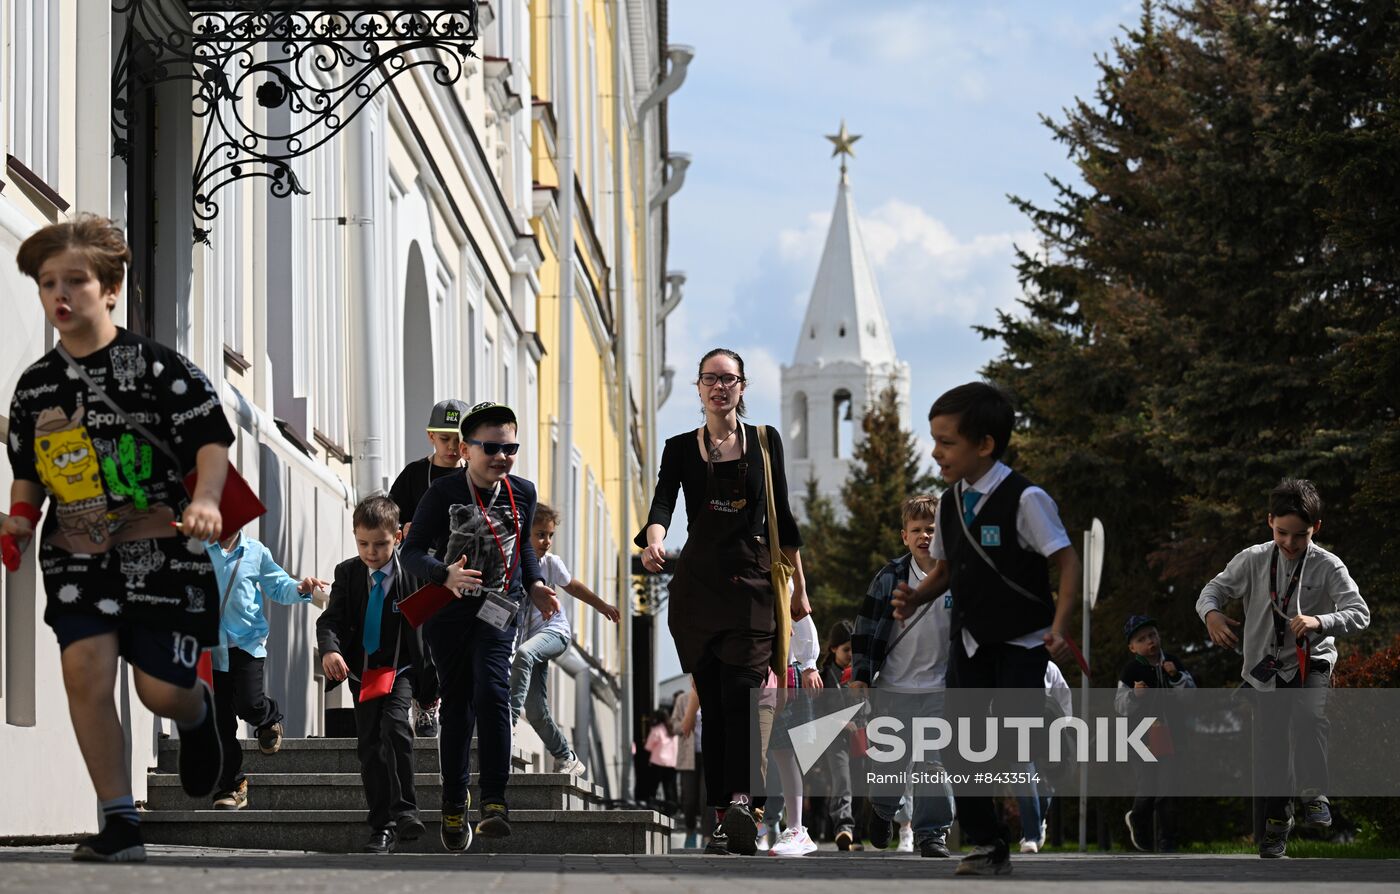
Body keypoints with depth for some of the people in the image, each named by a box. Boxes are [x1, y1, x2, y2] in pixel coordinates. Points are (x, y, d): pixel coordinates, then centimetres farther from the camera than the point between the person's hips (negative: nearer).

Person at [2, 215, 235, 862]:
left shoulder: (155, 366, -7)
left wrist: (205, 500, -28)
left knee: (161, 691, -4)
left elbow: (212, 441, -9)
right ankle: (119, 824, -10)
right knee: (84, 666, -17)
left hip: (162, 553, -3)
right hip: (78, 555, 3)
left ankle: (197, 713, 38)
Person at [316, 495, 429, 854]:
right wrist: (329, 649, -28)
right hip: (361, 672, 3)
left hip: (400, 669, -3)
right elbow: (330, 619, -7)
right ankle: (382, 828, 10)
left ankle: (404, 809, -19)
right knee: (370, 746, 4)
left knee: (394, 725, -27)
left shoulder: (412, 573, -9)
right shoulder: (347, 574, -1)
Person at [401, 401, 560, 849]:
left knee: (491, 692, -18)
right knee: (457, 706, 4)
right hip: (448, 611, -1)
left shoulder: (522, 492, 0)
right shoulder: (443, 493, -14)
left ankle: (495, 802, -18)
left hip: (498, 610, 1)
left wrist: (534, 585, 4)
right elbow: (411, 551, -12)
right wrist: (445, 574, -30)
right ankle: (453, 804, 18)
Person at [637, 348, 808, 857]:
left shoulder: (765, 442, 6)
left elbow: (782, 518, 11)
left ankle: (739, 803, -28)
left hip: (751, 581, -1)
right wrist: (654, 542, -33)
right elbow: (662, 503, -12)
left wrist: (799, 585, 11)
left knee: (741, 691, -18)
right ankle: (724, 816, 5)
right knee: (711, 701, 2)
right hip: (698, 582, 1)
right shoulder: (681, 449, 5)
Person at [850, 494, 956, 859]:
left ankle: (931, 832, 2)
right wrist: (860, 675, -4)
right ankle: (882, 810, 34)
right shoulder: (890, 578, -2)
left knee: (935, 762, -6)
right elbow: (866, 627, 1)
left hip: (939, 689, 0)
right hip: (893, 686, 0)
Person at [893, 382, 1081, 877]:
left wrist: (1059, 626, -26)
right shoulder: (950, 504, 3)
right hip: (969, 641, 6)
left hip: (1021, 645, -6)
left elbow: (1067, 562, -15)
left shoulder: (1025, 499, -18)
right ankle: (985, 843, 11)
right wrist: (916, 598, -4)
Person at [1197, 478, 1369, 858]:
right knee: (1268, 748, 6)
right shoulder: (1253, 560, -4)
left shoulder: (1328, 567, -11)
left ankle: (1314, 794, -19)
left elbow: (1360, 613, -16)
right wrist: (1212, 613, -22)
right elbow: (1215, 588, 2)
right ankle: (1277, 819, 22)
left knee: (1309, 716, -32)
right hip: (1266, 666, 3)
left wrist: (1321, 622, -35)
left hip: (1311, 660, -3)